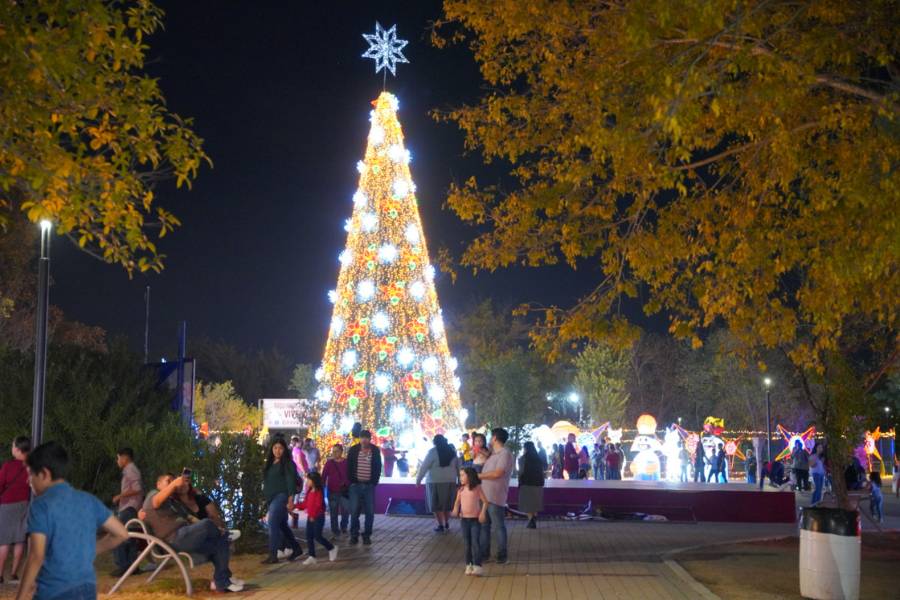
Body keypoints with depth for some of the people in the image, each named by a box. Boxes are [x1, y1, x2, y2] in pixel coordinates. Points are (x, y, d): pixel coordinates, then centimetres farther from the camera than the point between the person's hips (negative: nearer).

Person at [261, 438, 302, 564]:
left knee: (272, 522, -17)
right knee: (281, 525, 12)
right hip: (271, 498, 8)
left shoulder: (288, 463, -5)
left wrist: (290, 500, -20)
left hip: (282, 496, -8)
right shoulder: (270, 464, 16)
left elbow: (291, 482, -12)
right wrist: (266, 500, 18)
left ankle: (273, 555, -17)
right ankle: (296, 548, 25)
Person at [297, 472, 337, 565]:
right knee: (309, 537, 5)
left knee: (317, 536, -5)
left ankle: (332, 548, 16)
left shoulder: (318, 492, -15)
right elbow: (305, 504, 14)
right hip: (310, 517, 9)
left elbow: (318, 506, -21)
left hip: (318, 517, -9)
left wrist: (313, 515, -28)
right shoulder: (309, 492, 11)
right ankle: (312, 556, 9)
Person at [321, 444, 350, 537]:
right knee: (333, 512, 5)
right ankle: (335, 530, 15)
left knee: (346, 511, -2)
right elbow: (323, 477, 3)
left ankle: (343, 527, 21)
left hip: (345, 491, 0)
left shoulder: (347, 463, 1)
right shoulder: (329, 463, 2)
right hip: (332, 491, 0)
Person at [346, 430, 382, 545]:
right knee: (354, 511, -1)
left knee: (370, 512, 1)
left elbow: (378, 467, 5)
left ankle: (367, 535, 11)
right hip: (356, 485, 0)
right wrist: (351, 481, -1)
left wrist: (374, 482, -2)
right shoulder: (353, 450, 2)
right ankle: (354, 535, 9)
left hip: (369, 485, 0)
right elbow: (349, 467, 5)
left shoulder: (375, 451, 1)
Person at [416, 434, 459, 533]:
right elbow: (458, 466, 12)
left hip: (436, 481, -5)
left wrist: (418, 479, -2)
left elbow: (424, 466, -8)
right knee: (447, 503, 16)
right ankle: (446, 524, 22)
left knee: (437, 504, 3)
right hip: (450, 481, 5)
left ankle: (441, 526, 2)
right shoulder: (452, 451, 7)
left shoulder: (433, 451, -7)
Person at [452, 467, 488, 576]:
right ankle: (469, 565, 16)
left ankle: (477, 566, -9)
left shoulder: (477, 488, -6)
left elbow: (485, 502, -5)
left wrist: (483, 513, -17)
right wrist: (455, 509, -12)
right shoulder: (461, 489, 4)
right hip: (464, 519, 4)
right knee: (467, 543, 9)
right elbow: (458, 501, 9)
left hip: (475, 519, -4)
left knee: (475, 543, -8)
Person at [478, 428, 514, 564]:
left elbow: (497, 473, -21)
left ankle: (502, 555, 9)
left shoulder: (505, 453, -12)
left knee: (498, 527, 0)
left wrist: (479, 475, -14)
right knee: (484, 525, 12)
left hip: (495, 497, -9)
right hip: (485, 495, 9)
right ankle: (484, 553, 20)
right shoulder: (494, 454, 17)